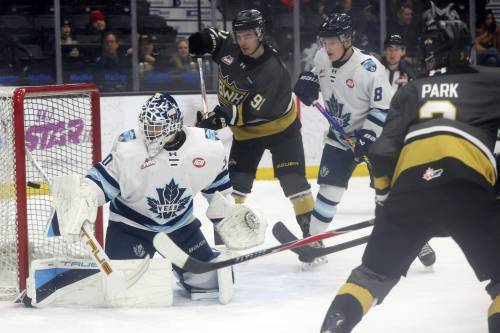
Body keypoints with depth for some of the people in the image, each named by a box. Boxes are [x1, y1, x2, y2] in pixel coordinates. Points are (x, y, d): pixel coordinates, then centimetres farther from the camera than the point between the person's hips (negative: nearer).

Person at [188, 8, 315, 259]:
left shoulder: (273, 70, -31)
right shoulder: (229, 46, -14)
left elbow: (252, 112, -35)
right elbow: (211, 38, 9)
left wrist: (223, 117, -42)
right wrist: (201, 41, -10)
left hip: (280, 126, -5)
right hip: (246, 130, 5)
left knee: (293, 180, -12)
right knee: (236, 182, 0)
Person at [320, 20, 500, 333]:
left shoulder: (411, 90, 29)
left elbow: (384, 150, 19)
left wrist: (386, 197, 28)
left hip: (410, 179, 3)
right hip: (467, 180, -3)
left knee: (376, 271, 18)